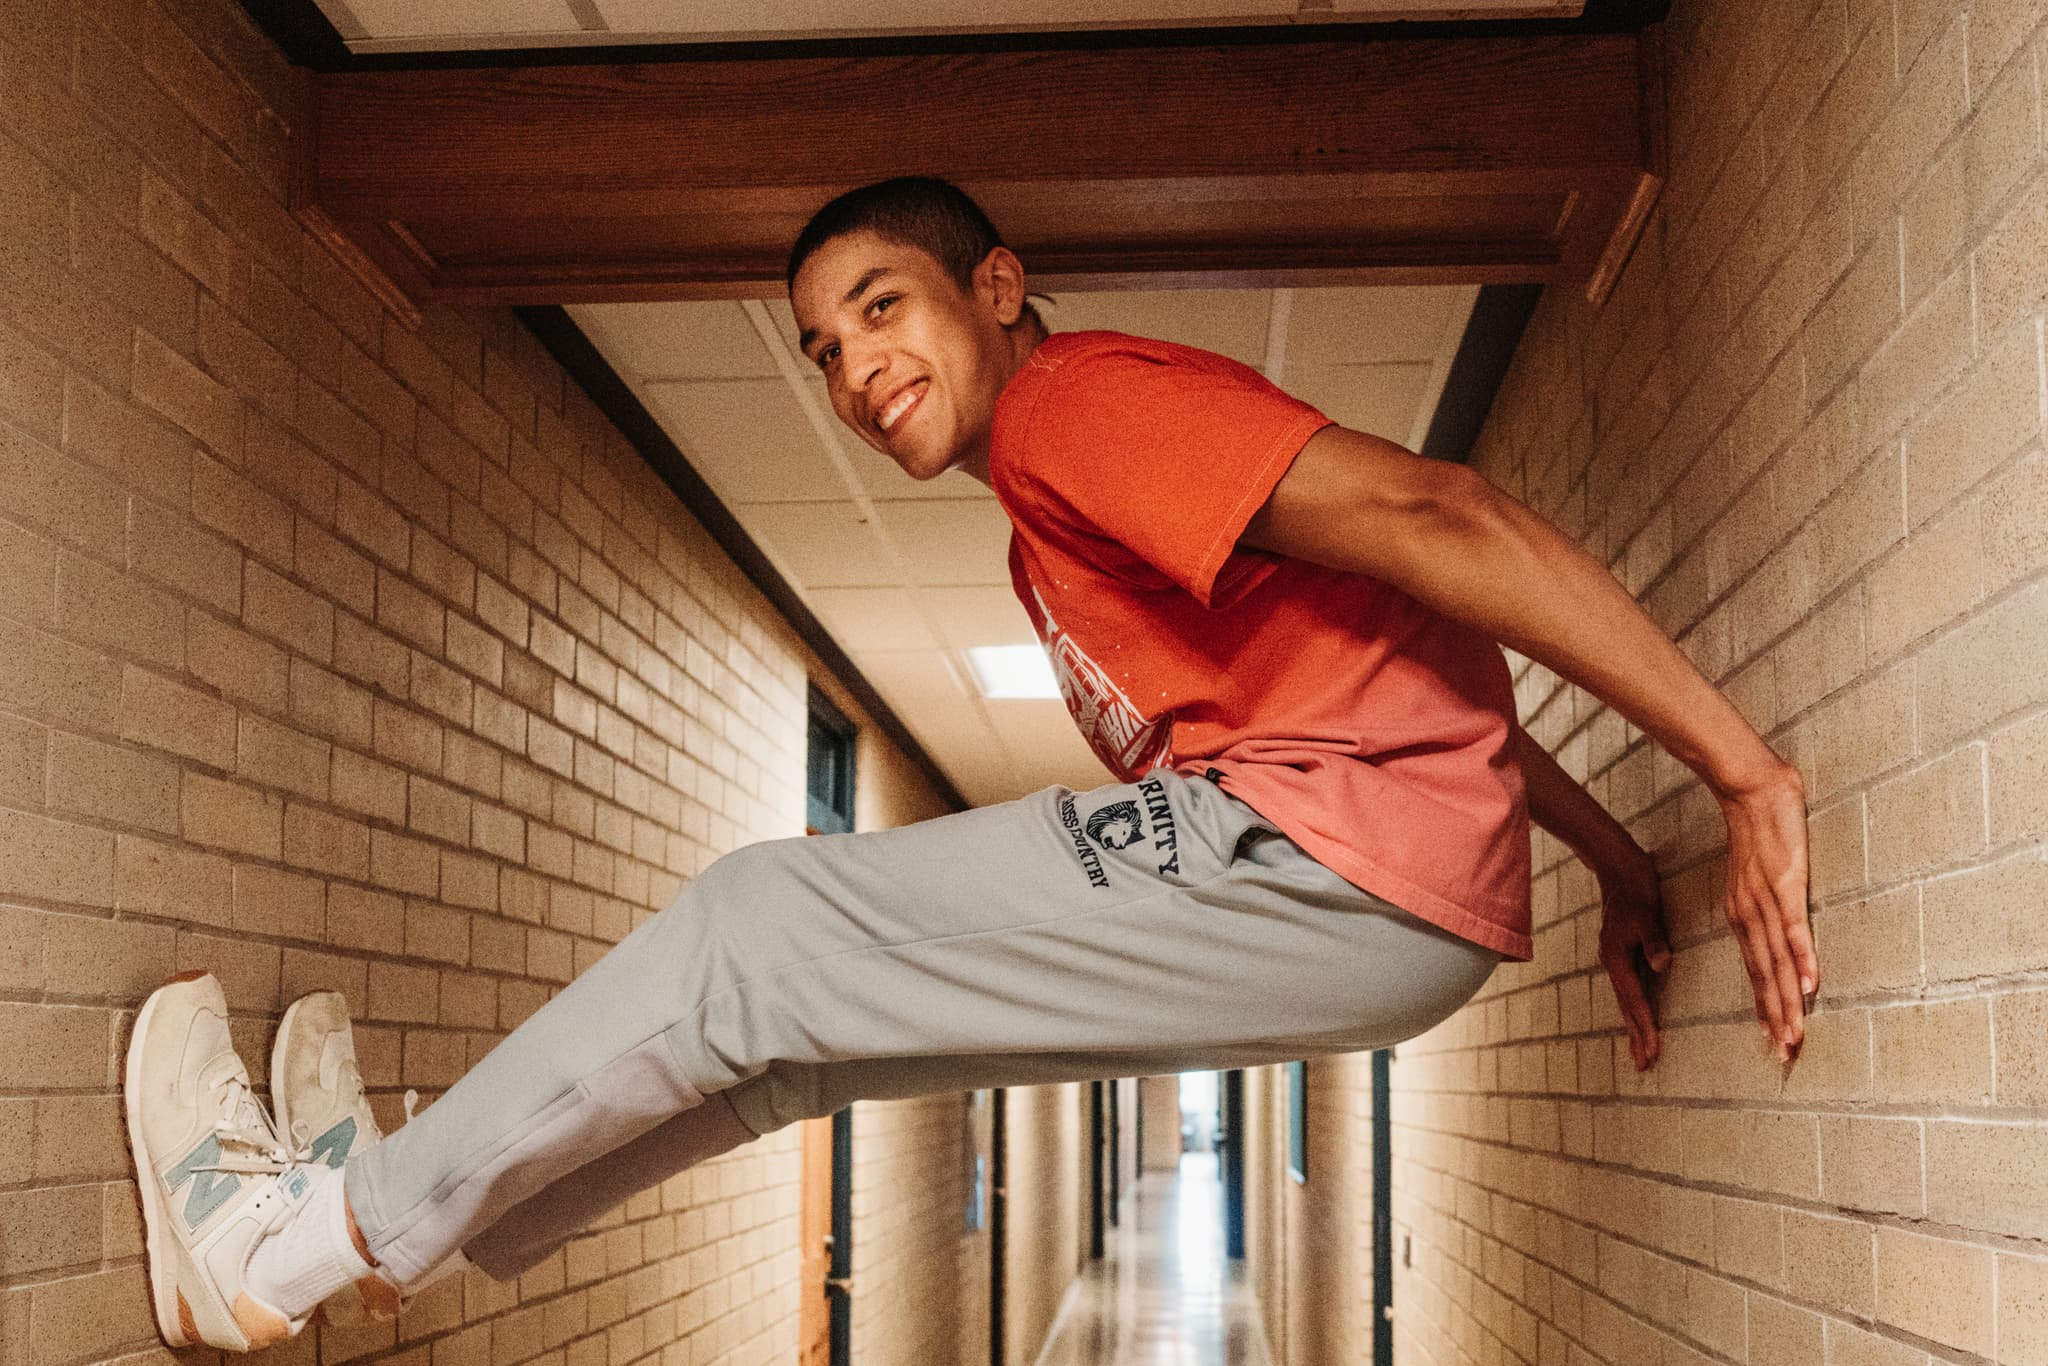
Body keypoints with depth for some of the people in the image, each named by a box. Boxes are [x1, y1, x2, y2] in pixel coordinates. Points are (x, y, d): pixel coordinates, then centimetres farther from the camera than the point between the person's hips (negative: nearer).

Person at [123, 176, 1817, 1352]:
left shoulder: (1078, 401, -7)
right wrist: (1614, 857, 20)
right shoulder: (1057, 544, 25)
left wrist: (1747, 772, -21)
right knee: (820, 998, 18)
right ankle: (424, 1215, 31)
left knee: (759, 938, -4)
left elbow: (1434, 514, -18)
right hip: (1385, 915, 10)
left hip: (1336, 852, -10)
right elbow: (1426, 663, 26)